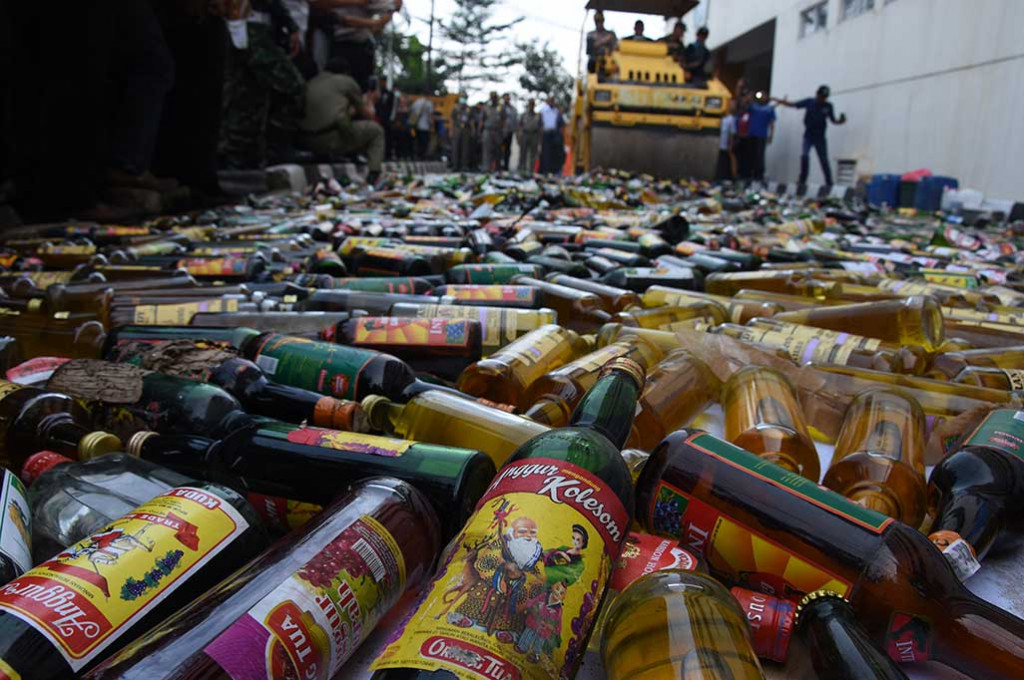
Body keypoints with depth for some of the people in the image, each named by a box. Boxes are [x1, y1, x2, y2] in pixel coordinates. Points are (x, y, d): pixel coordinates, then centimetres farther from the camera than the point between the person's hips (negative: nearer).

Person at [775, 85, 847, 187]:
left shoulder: (828, 106, -1)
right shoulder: (809, 102, -3)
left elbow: (833, 120, 6)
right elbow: (793, 105, -6)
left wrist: (840, 121, -15)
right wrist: (781, 101, -22)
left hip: (820, 137, 1)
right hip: (808, 136, -1)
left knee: (824, 160, 5)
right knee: (804, 155, -18)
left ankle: (829, 183, 15)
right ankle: (802, 181, -8)